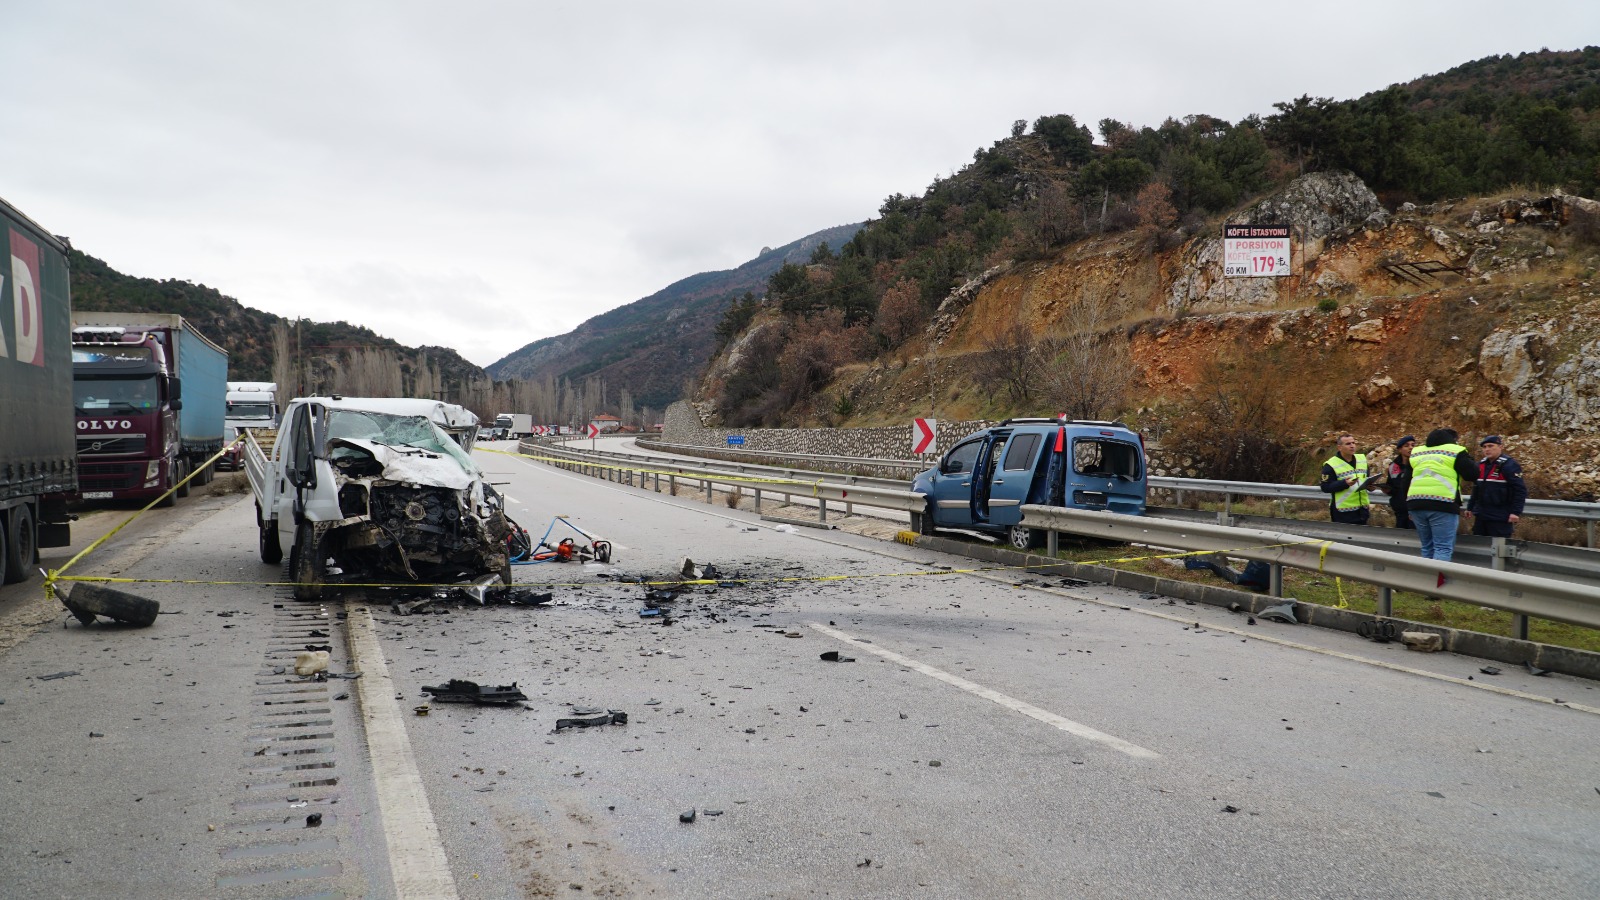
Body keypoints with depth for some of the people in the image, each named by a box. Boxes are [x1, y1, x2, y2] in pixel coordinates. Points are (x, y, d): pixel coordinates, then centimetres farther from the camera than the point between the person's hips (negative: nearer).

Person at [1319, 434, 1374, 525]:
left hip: (1362, 509, 7)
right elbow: (1325, 487, -14)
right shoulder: (1330, 465, -12)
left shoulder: (1362, 459, 10)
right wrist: (1344, 483, -26)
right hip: (1343, 512, -7)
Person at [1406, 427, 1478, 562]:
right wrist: (1469, 460, 21)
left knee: (1427, 547, 15)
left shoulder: (1416, 453, 21)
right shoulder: (1455, 451, 4)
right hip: (1443, 504, -5)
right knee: (1443, 548, -5)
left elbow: (1406, 482, 25)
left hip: (1415, 502, 5)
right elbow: (1472, 474, 6)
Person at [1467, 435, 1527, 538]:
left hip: (1500, 518, -8)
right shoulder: (1481, 465, 13)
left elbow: (1520, 490, -14)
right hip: (1481, 516, 8)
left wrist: (1516, 512, -20)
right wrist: (1470, 507, 22)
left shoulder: (1509, 465, -11)